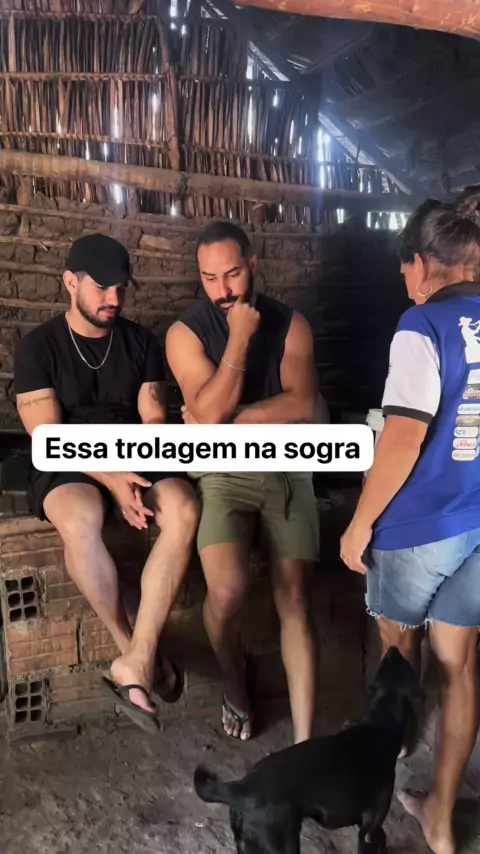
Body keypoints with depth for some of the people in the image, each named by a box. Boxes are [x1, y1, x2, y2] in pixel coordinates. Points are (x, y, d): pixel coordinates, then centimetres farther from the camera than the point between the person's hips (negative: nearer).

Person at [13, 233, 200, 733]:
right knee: (80, 520, -38)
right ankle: (136, 653, -16)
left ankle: (133, 663, -27)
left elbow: (153, 420, 3)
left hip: (136, 460, 3)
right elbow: (48, 436, -9)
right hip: (68, 466, -2)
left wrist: (136, 476, -17)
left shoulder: (141, 342, 8)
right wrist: (111, 480, -22)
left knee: (184, 510, -30)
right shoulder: (37, 347, -1)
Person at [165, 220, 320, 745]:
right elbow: (209, 413, -16)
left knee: (292, 598, -5)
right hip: (223, 473, -2)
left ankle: (303, 743, 5)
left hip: (286, 468, 2)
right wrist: (239, 337, -16)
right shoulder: (186, 332, -3)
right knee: (226, 590, -21)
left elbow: (303, 406, -9)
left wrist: (228, 419, -14)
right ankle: (235, 681, 13)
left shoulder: (290, 324, 3)